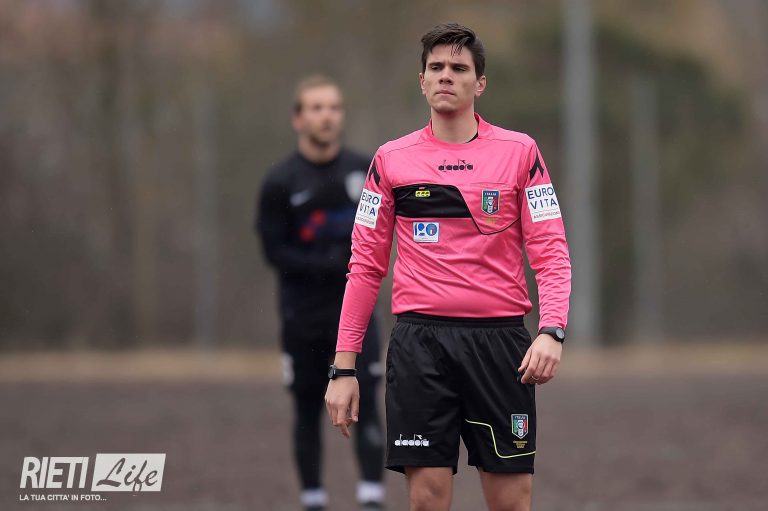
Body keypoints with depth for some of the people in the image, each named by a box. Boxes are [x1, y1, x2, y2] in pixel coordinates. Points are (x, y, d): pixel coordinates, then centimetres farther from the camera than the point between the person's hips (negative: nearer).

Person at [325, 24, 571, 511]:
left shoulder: (519, 151, 5)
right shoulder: (392, 159, 8)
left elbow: (551, 252, 1)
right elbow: (366, 265, 10)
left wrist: (552, 332, -17)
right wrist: (344, 366, 5)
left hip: (500, 338, 0)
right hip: (419, 339, 1)